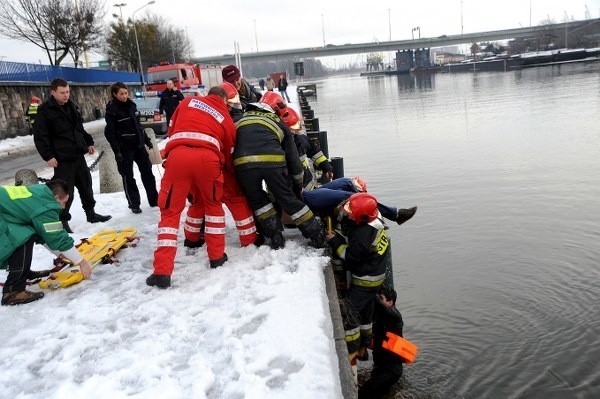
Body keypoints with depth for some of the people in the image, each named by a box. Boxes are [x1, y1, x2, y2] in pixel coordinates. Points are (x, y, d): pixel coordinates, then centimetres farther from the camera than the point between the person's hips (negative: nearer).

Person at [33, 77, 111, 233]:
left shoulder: (72, 107, 12)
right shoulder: (45, 111, -10)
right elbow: (40, 137, -13)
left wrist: (88, 143, 16)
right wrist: (48, 156, -18)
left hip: (78, 155, 7)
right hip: (62, 159, -7)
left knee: (86, 184, 16)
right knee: (65, 191, -4)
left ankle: (91, 213, 31)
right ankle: (62, 220, 9)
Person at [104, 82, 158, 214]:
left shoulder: (131, 105, 6)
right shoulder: (112, 110, -11)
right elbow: (110, 132, -13)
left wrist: (147, 140, 17)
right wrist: (117, 151, -18)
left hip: (138, 144, 6)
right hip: (124, 147, -6)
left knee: (147, 171, 9)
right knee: (128, 176, 3)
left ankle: (154, 199, 20)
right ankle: (134, 204, 12)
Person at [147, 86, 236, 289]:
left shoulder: (188, 102, 29)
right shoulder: (227, 119, 26)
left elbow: (171, 130, 33)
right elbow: (227, 153, 25)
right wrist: (218, 169, 42)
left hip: (178, 155, 0)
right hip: (207, 158, 0)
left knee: (170, 212, 9)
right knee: (213, 204, 25)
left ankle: (162, 272, 2)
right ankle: (217, 256, 28)